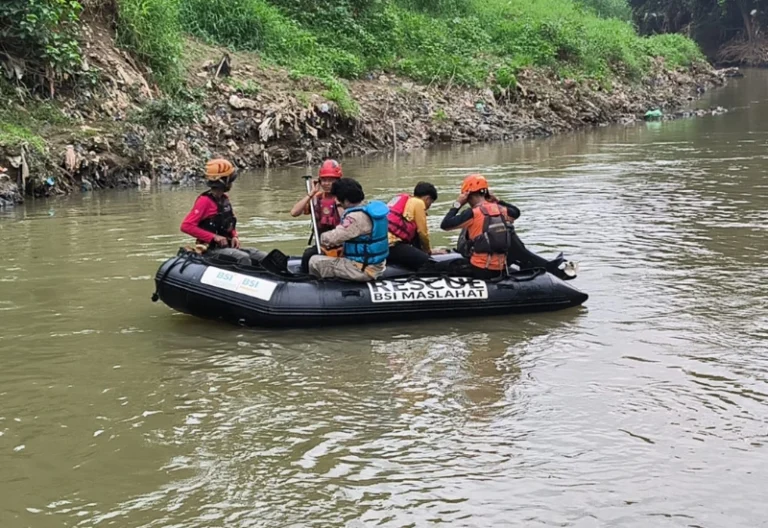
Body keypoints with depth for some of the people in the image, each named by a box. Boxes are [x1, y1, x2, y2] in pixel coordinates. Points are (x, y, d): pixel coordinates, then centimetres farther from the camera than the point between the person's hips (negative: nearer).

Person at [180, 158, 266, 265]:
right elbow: (186, 226, -19)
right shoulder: (205, 200, -12)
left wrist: (234, 236, 4)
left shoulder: (224, 199, 13)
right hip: (212, 249, -9)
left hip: (228, 246, 9)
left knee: (264, 258, -4)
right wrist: (214, 237, -20)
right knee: (244, 258, -32)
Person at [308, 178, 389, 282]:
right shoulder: (374, 210, 5)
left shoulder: (356, 217, -23)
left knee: (315, 261, -2)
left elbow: (331, 239, -24)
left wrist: (322, 237, -3)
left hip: (362, 270, -9)